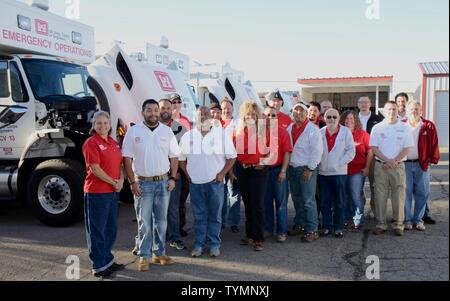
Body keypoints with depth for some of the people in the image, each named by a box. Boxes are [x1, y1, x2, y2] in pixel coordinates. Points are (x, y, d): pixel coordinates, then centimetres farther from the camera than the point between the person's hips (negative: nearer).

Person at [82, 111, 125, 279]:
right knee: (97, 230, 3)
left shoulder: (113, 143, 14)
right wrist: (113, 182, -13)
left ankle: (107, 260, 32)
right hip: (97, 192, -8)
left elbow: (119, 164, 16)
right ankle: (99, 267, 13)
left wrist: (121, 180, -2)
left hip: (113, 192, 8)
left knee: (111, 229, 17)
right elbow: (95, 169, -16)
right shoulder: (91, 143, -10)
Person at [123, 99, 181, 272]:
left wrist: (172, 178, -1)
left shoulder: (167, 131, 3)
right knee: (144, 222, 3)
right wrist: (132, 182, -7)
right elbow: (127, 158, -2)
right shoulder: (133, 132, -2)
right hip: (143, 183, -2)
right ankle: (144, 257, 14)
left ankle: (159, 253, 23)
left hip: (163, 182, 2)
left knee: (161, 220, 11)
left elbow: (174, 157, 7)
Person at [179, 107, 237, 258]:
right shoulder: (188, 136, 5)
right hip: (195, 183, 2)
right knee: (199, 215, 8)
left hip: (215, 182, -1)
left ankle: (214, 244, 17)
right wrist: (188, 175, 2)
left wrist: (222, 173, -7)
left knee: (215, 215, 6)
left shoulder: (221, 134, -1)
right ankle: (199, 244, 19)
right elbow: (181, 158, 12)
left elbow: (232, 156, 1)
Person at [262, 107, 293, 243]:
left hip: (279, 170, -2)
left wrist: (283, 171, -11)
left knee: (281, 202, 3)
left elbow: (287, 152, -5)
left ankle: (282, 231, 12)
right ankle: (267, 229, 23)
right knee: (266, 202, 11)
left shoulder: (282, 132, -2)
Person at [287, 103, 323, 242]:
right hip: (292, 168, 6)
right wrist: (287, 166, 7)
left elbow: (317, 150, -13)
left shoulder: (312, 129, -8)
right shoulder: (289, 129, 11)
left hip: (307, 169, -6)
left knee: (308, 200, -6)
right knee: (297, 199, 14)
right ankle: (300, 225, 26)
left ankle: (312, 230, 1)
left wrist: (310, 169, -15)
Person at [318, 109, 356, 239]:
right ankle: (327, 226, 17)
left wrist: (341, 163, -10)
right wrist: (317, 162, -6)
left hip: (339, 172, -2)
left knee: (339, 202, 4)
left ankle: (338, 227, 14)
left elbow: (351, 150, -3)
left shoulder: (345, 132, 1)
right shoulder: (320, 133, 6)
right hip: (323, 172, 2)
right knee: (324, 202, 6)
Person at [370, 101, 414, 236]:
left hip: (398, 166, 0)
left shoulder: (404, 128, 5)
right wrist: (387, 160, -12)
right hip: (380, 166, 0)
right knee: (380, 196, 1)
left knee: (399, 196, 0)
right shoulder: (377, 128, 5)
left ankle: (398, 225, 10)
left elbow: (407, 148, -1)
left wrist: (394, 161, -11)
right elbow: (374, 148, 0)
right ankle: (381, 224, 9)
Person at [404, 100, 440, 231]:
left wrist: (432, 159, -2)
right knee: (406, 193, 3)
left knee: (422, 193, 6)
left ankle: (418, 219, 18)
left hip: (422, 165, 1)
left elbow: (434, 144, 3)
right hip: (404, 165, -1)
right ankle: (407, 219, 14)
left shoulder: (429, 126, 3)